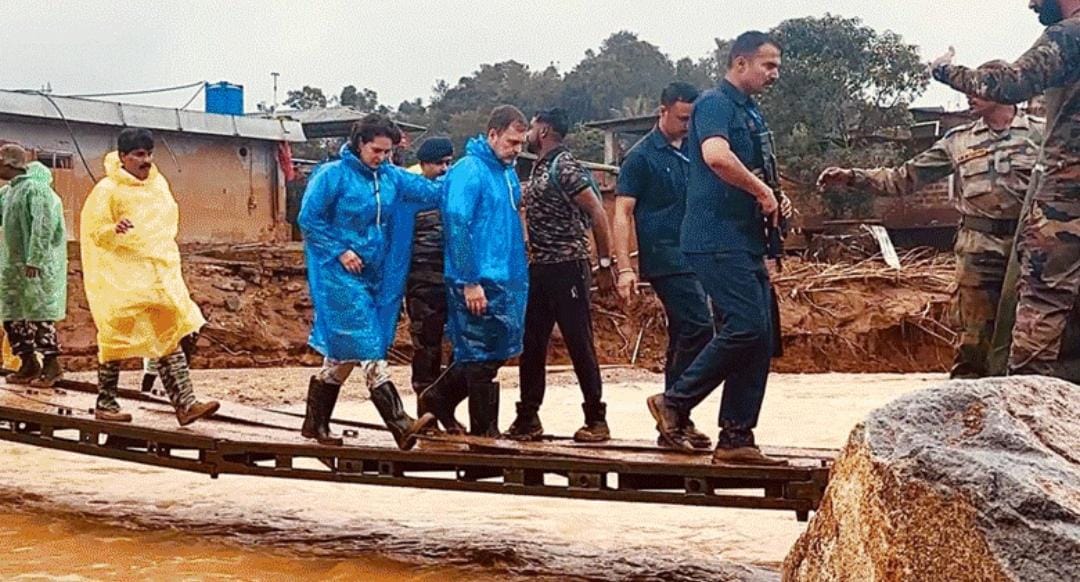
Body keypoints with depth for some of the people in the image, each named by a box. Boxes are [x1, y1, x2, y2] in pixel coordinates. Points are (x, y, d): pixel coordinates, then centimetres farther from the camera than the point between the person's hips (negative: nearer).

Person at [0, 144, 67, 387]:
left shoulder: (35, 188, -15)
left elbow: (43, 225, -21)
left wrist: (34, 260, -23)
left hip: (36, 264, -9)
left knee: (39, 314, -7)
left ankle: (52, 365, 0)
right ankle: (29, 364, 18)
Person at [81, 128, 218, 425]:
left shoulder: (159, 184, 10)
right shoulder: (107, 190, -9)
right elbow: (93, 231, -12)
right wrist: (114, 230, -32)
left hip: (158, 275, 6)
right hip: (121, 277, -6)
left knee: (170, 337, 0)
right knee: (117, 338, 2)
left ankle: (185, 404, -3)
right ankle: (105, 403, 15)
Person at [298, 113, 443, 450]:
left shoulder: (392, 178, 8)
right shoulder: (333, 175, -8)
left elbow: (435, 192, 5)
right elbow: (308, 218, -7)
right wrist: (340, 251, -12)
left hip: (375, 277, 7)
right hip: (341, 275, -7)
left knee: (344, 352, 12)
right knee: (368, 348, -13)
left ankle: (315, 423, 24)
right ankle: (401, 425, -20)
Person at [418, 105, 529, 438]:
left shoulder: (507, 172, 14)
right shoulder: (469, 171, -13)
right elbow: (457, 225, -19)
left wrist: (520, 275, 19)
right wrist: (469, 283, -22)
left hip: (506, 280, 9)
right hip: (479, 282, -9)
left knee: (500, 350, 14)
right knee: (482, 356, -1)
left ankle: (439, 398, 28)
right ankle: (485, 433, 9)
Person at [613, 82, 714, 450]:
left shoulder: (692, 152, 15)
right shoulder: (641, 157, -4)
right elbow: (623, 213, -7)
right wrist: (624, 268, -15)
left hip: (692, 257, 7)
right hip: (665, 259, -7)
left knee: (683, 337, 9)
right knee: (699, 327, -18)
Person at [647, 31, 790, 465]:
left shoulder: (751, 114, 21)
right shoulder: (714, 104, -8)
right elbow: (716, 156, -29)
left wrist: (773, 200, 16)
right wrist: (762, 191, -18)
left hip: (746, 242, 10)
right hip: (717, 239, -10)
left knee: (760, 338, 5)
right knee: (746, 327, -16)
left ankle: (736, 439, 8)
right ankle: (674, 403, -2)